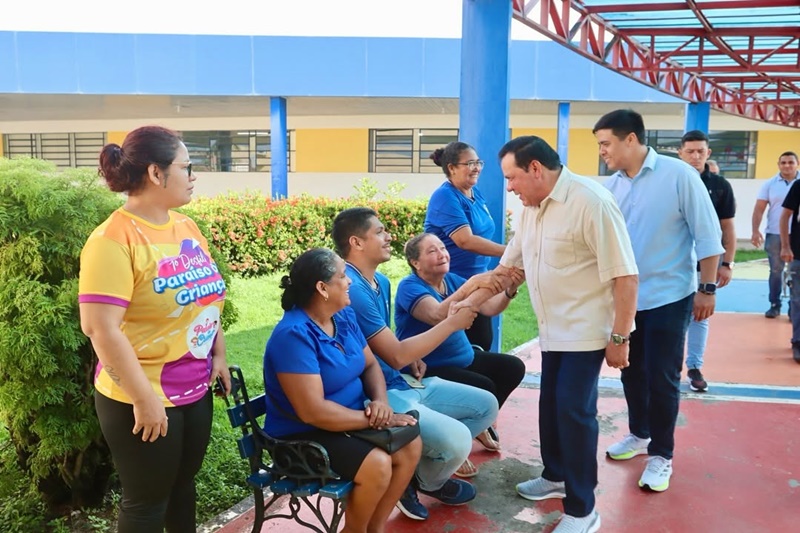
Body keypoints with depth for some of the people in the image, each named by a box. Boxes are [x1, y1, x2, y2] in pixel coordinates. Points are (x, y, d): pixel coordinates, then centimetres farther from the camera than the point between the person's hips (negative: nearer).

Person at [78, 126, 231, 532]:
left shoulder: (186, 227, 5)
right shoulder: (114, 239, -20)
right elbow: (101, 329, -24)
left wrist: (218, 355, 9)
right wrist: (143, 398, -22)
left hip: (195, 389, 7)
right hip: (144, 399, -7)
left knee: (183, 485, 23)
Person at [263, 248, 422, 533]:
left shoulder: (344, 316, 1)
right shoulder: (294, 334, -26)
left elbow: (370, 364, 8)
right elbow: (312, 412, -30)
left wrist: (380, 400, -13)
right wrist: (373, 418, -22)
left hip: (350, 419, 8)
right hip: (303, 436, -8)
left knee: (410, 445, -6)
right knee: (377, 464, -25)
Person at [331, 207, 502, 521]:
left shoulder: (381, 282, 10)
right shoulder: (351, 289, -22)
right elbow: (395, 356, -23)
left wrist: (412, 357, 3)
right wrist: (452, 323, -17)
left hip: (404, 383, 10)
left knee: (486, 405, 10)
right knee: (457, 439, -26)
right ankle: (425, 479, 9)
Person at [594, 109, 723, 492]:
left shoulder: (678, 175, -12)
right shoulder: (612, 185, 1)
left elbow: (708, 235, -9)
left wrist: (707, 289, -9)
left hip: (668, 297, -5)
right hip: (625, 297, 5)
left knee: (661, 378, 1)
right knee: (632, 372, 16)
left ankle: (661, 454, 19)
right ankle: (639, 434, 37)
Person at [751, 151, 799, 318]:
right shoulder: (769, 184, 3)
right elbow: (759, 209, 0)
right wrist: (755, 231, -10)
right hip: (774, 234, 1)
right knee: (775, 271, 8)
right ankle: (774, 305, 18)